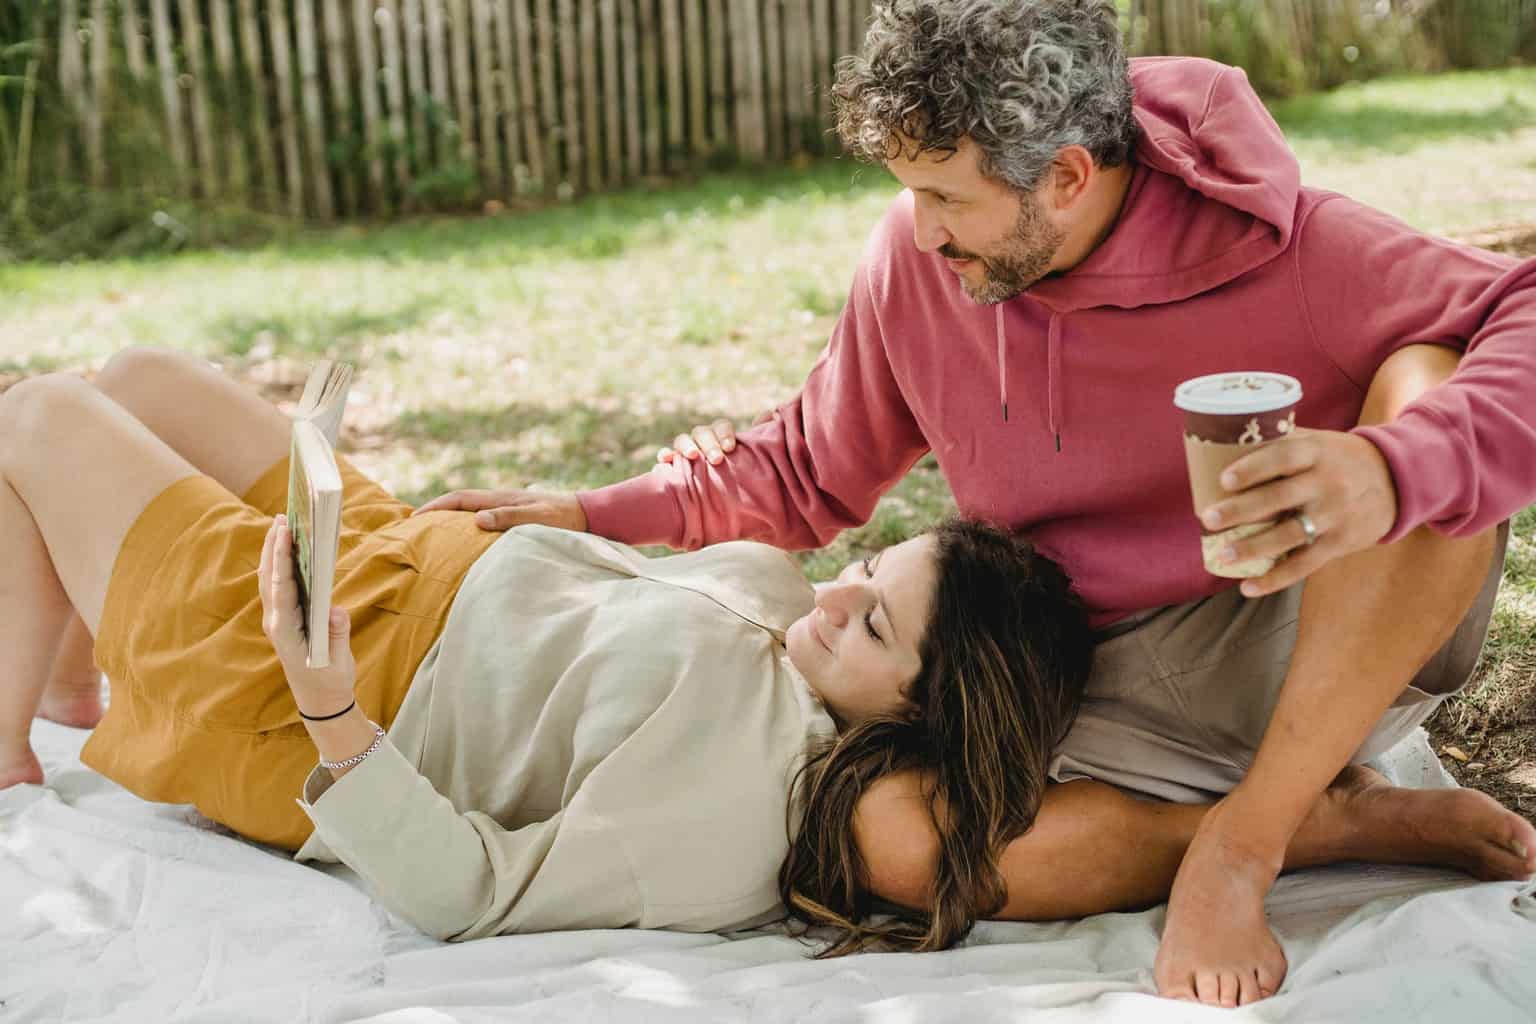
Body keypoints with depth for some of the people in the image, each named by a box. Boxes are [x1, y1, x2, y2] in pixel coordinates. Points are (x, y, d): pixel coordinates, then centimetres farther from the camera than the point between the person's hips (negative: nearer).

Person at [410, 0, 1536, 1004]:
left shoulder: (1272, 244, -18)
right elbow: (808, 472, 9)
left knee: (1427, 389, -30)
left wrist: (1390, 472, -46)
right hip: (1091, 693, 3)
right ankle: (1338, 815, -5)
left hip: (1308, 646, -3)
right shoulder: (915, 264, -5)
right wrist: (593, 514, 2)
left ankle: (1238, 840, -21)